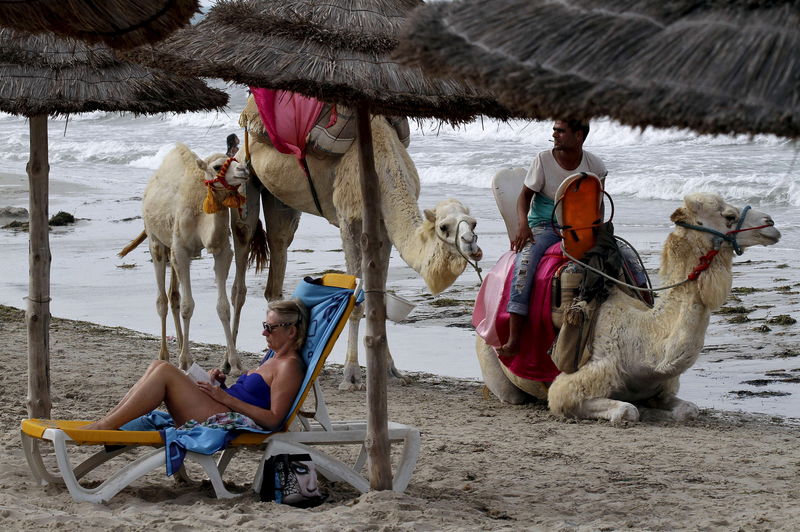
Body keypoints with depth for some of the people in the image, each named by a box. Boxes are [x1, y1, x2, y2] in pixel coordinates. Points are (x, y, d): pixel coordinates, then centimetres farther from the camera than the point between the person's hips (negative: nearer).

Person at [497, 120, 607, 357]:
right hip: (544, 227, -3)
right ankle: (513, 340, -39)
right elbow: (525, 196, -1)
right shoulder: (543, 160, -5)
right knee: (525, 260, -33)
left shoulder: (594, 165, 1)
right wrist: (523, 224, -18)